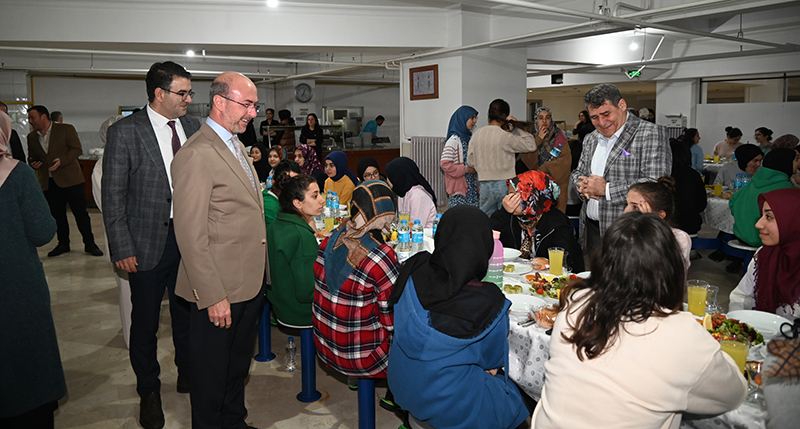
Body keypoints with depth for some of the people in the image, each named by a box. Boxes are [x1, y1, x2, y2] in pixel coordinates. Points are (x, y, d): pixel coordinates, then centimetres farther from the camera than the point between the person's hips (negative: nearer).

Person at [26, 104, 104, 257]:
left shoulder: (66, 129, -3)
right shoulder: (32, 137, 12)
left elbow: (77, 149, -7)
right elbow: (31, 157, 20)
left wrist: (62, 161, -22)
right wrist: (32, 163, -4)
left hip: (70, 179, -5)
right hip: (49, 183, 5)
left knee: (80, 212, -2)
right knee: (57, 214, 9)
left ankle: (90, 244, 7)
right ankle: (63, 244, 23)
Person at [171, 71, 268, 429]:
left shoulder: (236, 145, 11)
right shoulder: (197, 155, -19)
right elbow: (191, 236, -21)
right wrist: (213, 296, -21)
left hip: (250, 281, 9)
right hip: (220, 290, -9)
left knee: (238, 365, 24)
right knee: (212, 372, 11)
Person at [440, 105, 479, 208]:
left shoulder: (470, 138, 13)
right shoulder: (454, 140, -12)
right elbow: (444, 164, -18)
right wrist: (465, 169, -15)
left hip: (472, 187, 8)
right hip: (459, 187, -8)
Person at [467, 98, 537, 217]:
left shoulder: (476, 134, 3)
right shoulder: (505, 136, -13)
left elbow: (470, 162, 8)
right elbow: (531, 146, -4)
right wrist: (517, 126, 1)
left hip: (485, 184, 4)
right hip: (505, 184, -4)